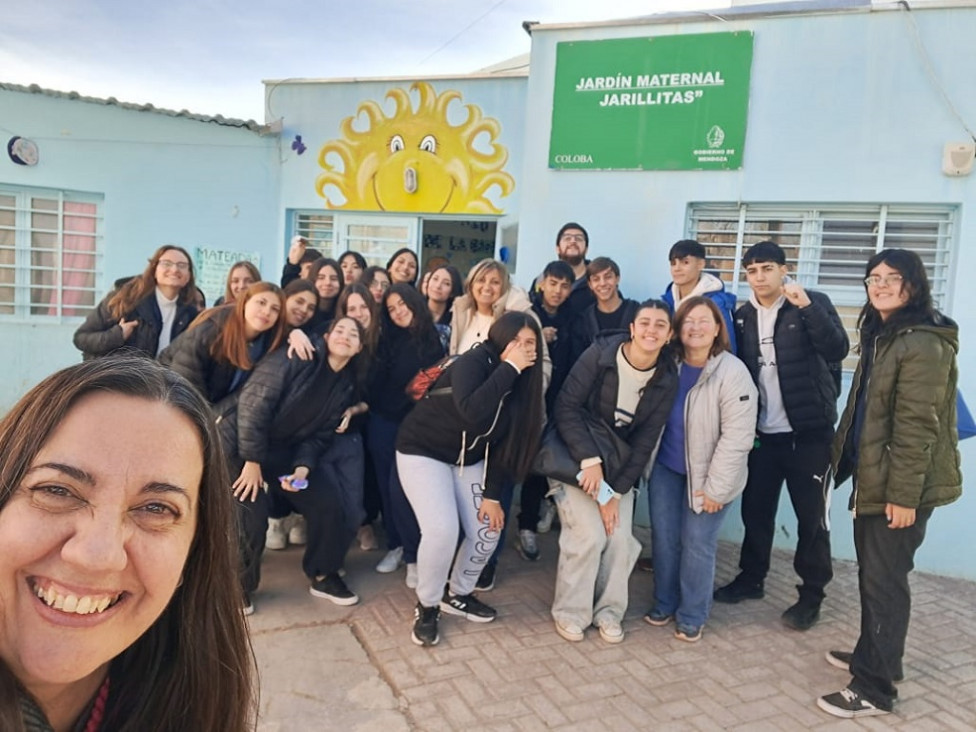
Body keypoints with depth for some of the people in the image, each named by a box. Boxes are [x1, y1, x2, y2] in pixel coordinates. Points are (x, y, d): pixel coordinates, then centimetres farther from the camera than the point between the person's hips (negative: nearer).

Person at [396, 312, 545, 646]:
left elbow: (503, 441, -3)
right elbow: (472, 412, -44)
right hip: (423, 450, -6)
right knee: (443, 530, -21)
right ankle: (427, 606, 5)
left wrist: (492, 494, -7)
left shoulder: (522, 381, -6)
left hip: (469, 458, 7)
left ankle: (458, 594, 27)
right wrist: (508, 368, -39)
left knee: (488, 530, 0)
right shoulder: (473, 362, -25)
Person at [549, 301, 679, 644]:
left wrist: (616, 491, -13)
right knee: (590, 534, -15)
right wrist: (590, 459, -28)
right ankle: (570, 611, 7)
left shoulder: (667, 381, -9)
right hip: (574, 457, -3)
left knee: (620, 538, -7)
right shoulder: (600, 354, -20)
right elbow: (565, 406, -21)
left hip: (618, 465, 4)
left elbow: (644, 442, -8)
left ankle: (608, 610, 18)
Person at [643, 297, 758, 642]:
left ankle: (691, 617, 21)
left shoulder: (733, 373, -17)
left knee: (697, 543, 1)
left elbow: (737, 436, -18)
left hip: (705, 473, -4)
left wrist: (715, 487, -17)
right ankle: (663, 604, 30)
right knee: (663, 537, 10)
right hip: (665, 467, 4)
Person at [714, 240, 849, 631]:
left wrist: (806, 307, -29)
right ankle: (750, 578, 30)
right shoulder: (743, 316, 6)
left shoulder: (814, 303, -5)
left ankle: (811, 595, 18)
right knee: (755, 508, 13)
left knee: (811, 514, 5)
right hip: (763, 432, 4)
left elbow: (838, 350, -19)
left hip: (808, 431, -4)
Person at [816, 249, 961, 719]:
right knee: (872, 573, 19)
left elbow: (917, 426, -22)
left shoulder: (924, 344, -18)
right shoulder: (881, 335, 13)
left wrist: (903, 494, -22)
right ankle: (870, 655, 35)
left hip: (899, 486, -9)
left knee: (884, 580, -1)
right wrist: (845, 461, 19)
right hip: (872, 477, 9)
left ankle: (875, 689, 10)